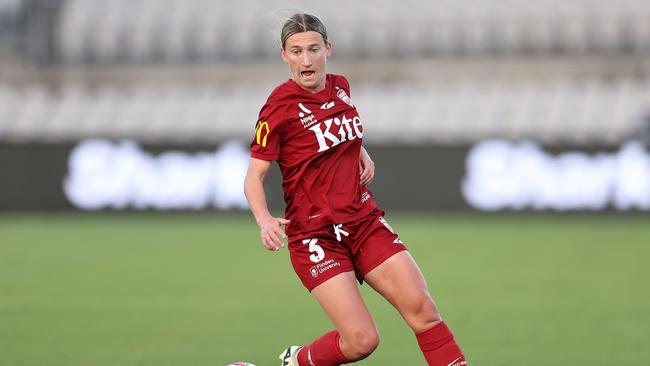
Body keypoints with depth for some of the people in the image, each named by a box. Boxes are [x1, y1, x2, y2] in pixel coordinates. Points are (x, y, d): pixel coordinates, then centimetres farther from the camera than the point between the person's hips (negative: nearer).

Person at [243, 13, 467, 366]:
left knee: (423, 310, -10)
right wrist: (265, 220, -29)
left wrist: (362, 154, 9)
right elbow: (254, 177, -11)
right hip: (315, 234, -6)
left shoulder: (340, 86, 6)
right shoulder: (280, 106, -12)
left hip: (365, 222, 6)